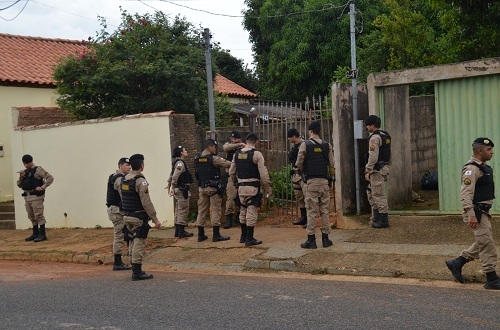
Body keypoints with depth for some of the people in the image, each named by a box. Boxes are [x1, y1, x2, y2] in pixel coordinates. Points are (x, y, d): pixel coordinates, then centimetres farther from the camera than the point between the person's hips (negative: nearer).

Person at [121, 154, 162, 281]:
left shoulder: (124, 179, 9)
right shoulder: (140, 181, -17)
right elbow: (146, 202, -20)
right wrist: (155, 219, -17)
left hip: (127, 216, 8)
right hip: (139, 218, -8)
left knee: (135, 242, 18)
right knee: (139, 244, -3)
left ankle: (136, 270, 24)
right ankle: (137, 272, -1)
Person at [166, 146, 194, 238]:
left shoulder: (177, 163, 16)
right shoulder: (180, 163, -14)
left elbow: (171, 177, 21)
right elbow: (175, 176, -25)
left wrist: (169, 187, 26)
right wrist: (172, 187, -27)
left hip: (178, 189, 10)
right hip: (182, 190, -10)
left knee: (178, 210, 14)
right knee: (183, 210, -6)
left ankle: (178, 231, 19)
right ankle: (181, 231, -5)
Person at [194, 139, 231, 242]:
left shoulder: (197, 159, 6)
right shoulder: (213, 158, -13)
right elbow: (228, 164, -10)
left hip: (202, 187, 6)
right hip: (213, 187, -6)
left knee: (202, 210, 10)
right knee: (216, 210, 0)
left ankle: (201, 235, 14)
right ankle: (216, 235, 0)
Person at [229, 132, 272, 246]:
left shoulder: (237, 153, 7)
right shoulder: (256, 154, -10)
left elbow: (231, 171, 13)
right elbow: (263, 173, -14)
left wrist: (234, 182, 29)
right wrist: (268, 188, -6)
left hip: (241, 187, 6)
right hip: (253, 187, -6)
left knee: (243, 211, 17)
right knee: (252, 212, -2)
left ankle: (243, 236, 26)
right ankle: (249, 239, -1)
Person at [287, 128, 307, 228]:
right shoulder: (295, 146, 13)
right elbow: (290, 158, 16)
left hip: (303, 174, -10)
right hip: (295, 174, 10)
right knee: (299, 197, 16)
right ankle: (303, 218, 27)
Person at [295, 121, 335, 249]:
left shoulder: (305, 145, -5)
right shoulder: (327, 145, 4)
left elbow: (298, 165, -5)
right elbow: (331, 165, 5)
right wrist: (331, 180, 14)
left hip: (311, 181, -3)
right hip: (324, 181, 3)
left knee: (312, 211, 0)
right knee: (325, 210, 8)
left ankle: (311, 239, 1)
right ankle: (325, 238, 11)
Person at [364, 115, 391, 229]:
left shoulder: (375, 137, -16)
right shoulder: (386, 136, 15)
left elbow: (373, 157, -21)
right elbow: (388, 155, 20)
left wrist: (367, 171, -17)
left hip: (377, 169, -10)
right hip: (384, 167, 10)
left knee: (379, 194, -4)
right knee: (370, 192, 17)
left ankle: (383, 220, 1)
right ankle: (376, 217, 20)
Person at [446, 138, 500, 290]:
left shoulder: (483, 167, 14)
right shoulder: (472, 169, -17)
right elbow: (466, 194, -25)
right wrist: (471, 215, -30)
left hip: (483, 212, 10)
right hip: (476, 213, -10)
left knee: (482, 244, 16)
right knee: (487, 245, -5)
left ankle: (456, 263, 24)